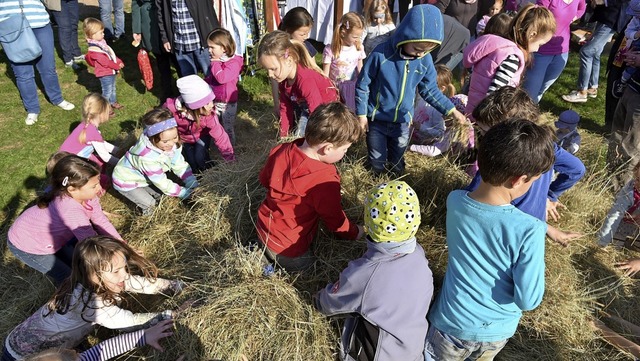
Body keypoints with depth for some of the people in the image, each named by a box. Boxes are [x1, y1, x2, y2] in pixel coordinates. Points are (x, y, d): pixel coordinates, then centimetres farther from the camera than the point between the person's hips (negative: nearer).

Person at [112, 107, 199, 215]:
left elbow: (180, 165, -14)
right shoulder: (148, 158, -42)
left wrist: (194, 185, -23)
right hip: (126, 181, -7)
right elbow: (162, 183, -30)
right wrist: (185, 192, -27)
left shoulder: (172, 143, -24)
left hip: (143, 178, 7)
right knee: (150, 204, -15)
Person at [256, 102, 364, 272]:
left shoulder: (281, 150, -12)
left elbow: (264, 179, 8)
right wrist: (355, 233, 5)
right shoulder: (325, 181, -32)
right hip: (286, 250, -7)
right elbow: (335, 220, -15)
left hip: (263, 227, 7)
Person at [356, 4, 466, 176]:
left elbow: (430, 90, 4)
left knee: (397, 163, 21)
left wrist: (451, 110, -2)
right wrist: (361, 114, -9)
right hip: (377, 119, -3)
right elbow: (362, 85, -12)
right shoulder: (381, 54, -22)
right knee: (377, 162, 15)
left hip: (403, 122, 3)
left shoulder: (425, 60, -10)